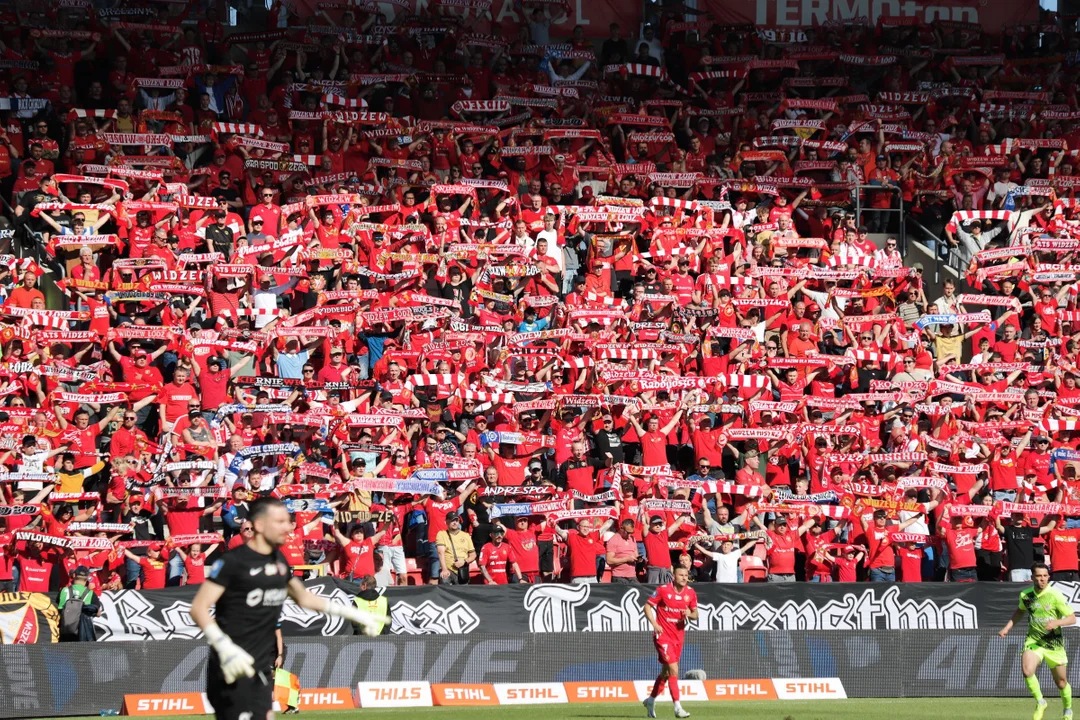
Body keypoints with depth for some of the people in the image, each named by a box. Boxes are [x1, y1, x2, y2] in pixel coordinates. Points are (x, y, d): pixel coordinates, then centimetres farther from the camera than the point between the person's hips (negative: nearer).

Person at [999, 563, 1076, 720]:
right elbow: (1020, 611, 23)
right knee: (1027, 671, -25)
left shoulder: (1055, 595, -12)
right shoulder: (1025, 595, 0)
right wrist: (1007, 627, 13)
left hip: (1054, 643, -2)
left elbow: (1072, 618, -11)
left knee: (1061, 683, 9)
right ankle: (1040, 702, -2)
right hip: (1033, 641, 2)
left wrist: (1056, 622, -28)